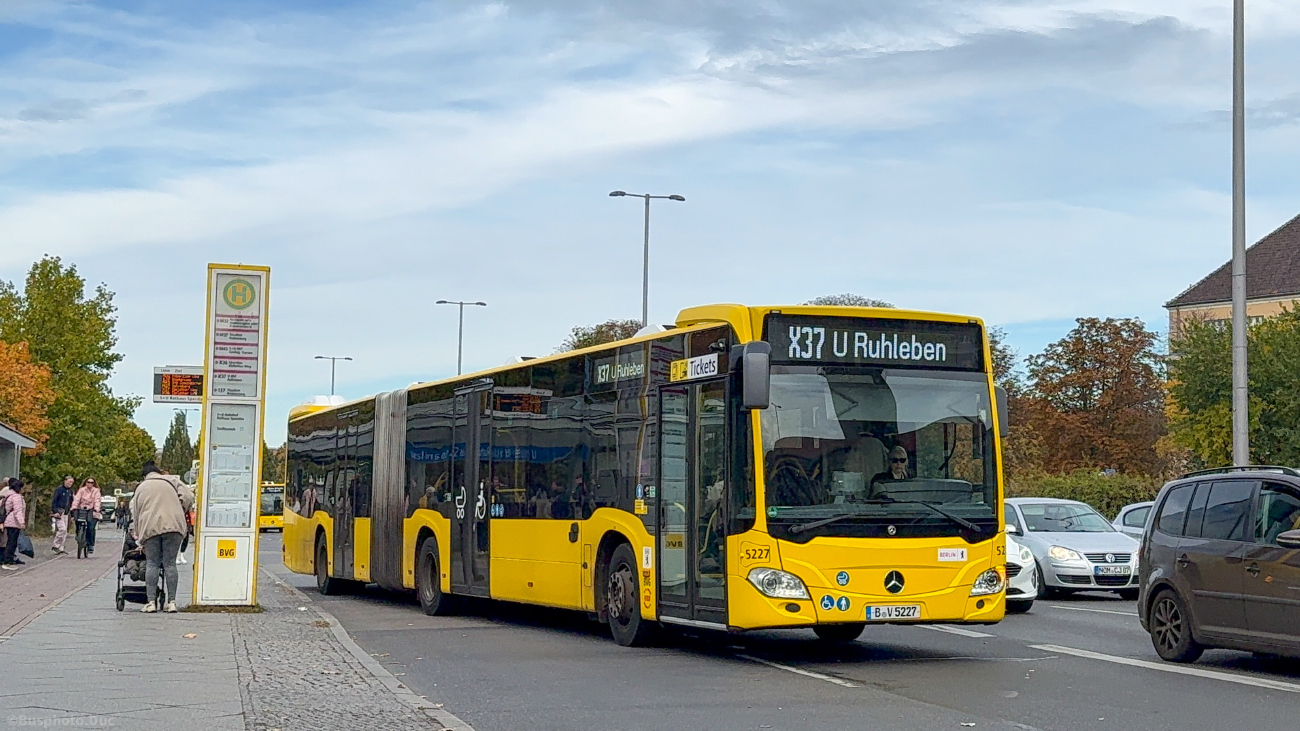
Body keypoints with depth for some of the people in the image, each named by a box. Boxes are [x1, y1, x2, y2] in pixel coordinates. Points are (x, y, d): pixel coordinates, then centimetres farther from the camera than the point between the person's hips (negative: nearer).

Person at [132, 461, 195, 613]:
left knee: (151, 564, 4)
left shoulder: (140, 488, 21)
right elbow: (188, 497, 5)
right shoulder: (171, 481, 18)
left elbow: (136, 514, 21)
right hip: (173, 525, 0)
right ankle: (171, 602, 0)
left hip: (150, 528, 0)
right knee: (170, 563, 2)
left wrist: (139, 537, 26)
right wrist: (180, 513, 18)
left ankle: (151, 602, -2)